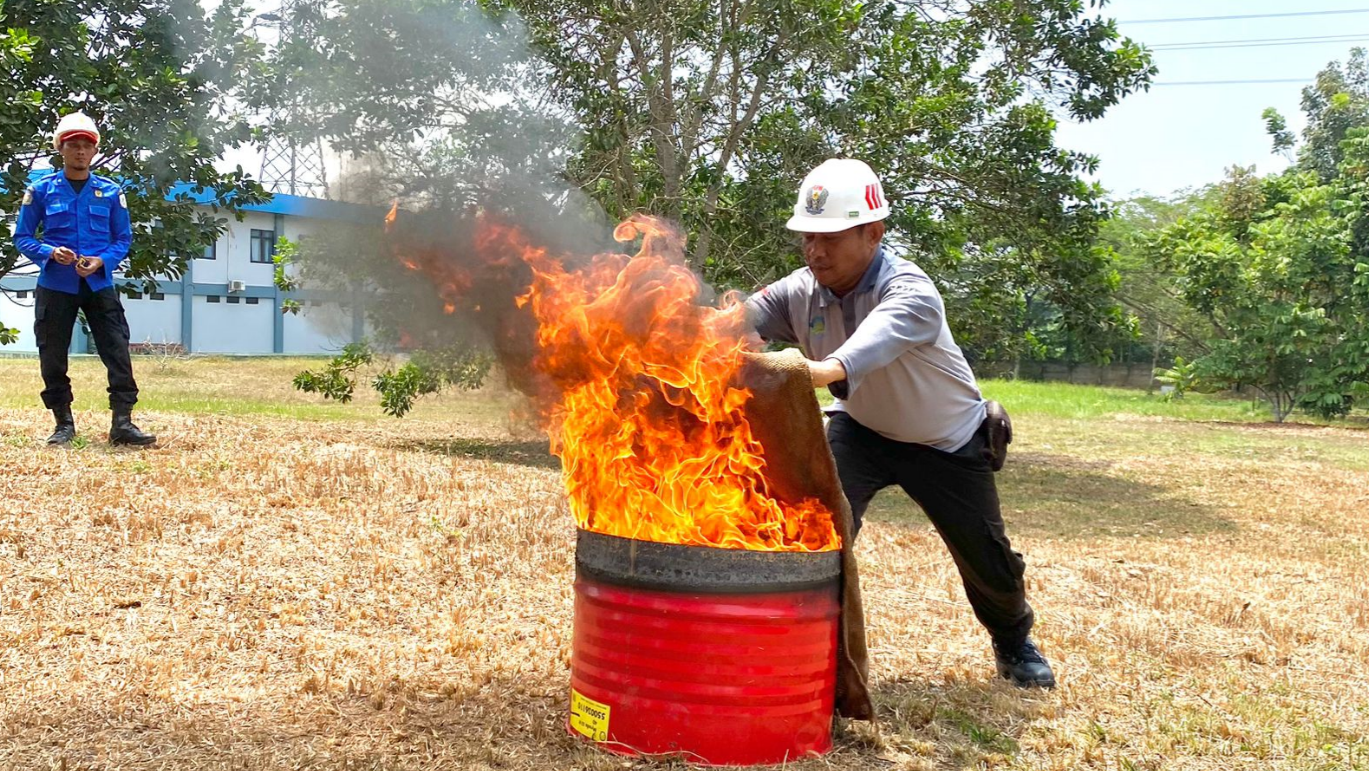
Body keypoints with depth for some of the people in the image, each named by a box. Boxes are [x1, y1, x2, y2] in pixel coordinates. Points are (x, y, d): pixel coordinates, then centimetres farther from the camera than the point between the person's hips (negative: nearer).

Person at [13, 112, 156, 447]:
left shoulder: (111, 192, 4)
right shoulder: (41, 190, 2)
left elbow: (123, 239, 8)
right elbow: (23, 237, 4)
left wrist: (102, 261, -11)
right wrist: (50, 252, -16)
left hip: (99, 284, 0)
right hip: (55, 286, 0)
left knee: (118, 352, -9)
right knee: (53, 357, 5)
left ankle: (122, 423, -8)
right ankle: (64, 423, 17)